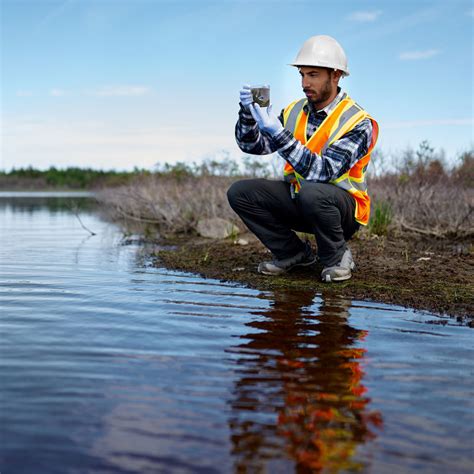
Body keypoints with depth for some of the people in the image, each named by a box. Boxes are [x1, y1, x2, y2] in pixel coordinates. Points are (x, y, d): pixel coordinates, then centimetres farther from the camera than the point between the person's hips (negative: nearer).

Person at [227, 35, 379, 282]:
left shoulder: (358, 123, -19)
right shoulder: (295, 111, 1)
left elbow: (323, 171, -32)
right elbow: (251, 145, -1)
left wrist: (278, 134, -38)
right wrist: (247, 113, -21)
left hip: (343, 208, -6)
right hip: (298, 200, 6)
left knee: (311, 193, -39)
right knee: (239, 193, -10)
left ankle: (336, 256, -10)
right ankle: (293, 252, 5)